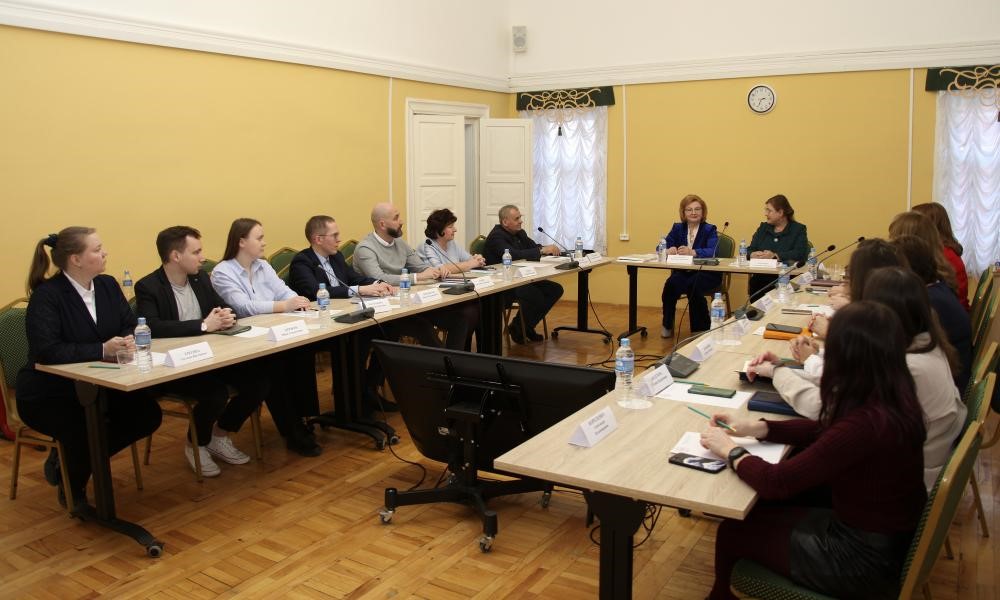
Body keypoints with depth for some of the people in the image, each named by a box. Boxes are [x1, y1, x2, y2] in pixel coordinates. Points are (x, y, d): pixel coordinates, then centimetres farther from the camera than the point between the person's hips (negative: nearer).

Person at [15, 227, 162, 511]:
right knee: (85, 431, -30)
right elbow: (47, 350, -29)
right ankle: (72, 488, 7)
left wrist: (129, 341, -22)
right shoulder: (46, 296, -18)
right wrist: (102, 350, -35)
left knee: (148, 413, -14)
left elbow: (130, 326, 2)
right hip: (48, 394, -6)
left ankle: (73, 457, 9)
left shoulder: (107, 285, 2)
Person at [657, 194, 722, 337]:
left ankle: (701, 329, -13)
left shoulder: (710, 229, 0)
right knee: (671, 283, -30)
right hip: (682, 272, 3)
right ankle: (667, 325, -10)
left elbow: (712, 252, -19)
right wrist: (668, 249, -20)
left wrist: (692, 252, -36)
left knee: (693, 286, -34)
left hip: (706, 273, -3)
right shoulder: (677, 228, 12)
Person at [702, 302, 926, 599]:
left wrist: (731, 450, -11)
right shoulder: (892, 400, -7)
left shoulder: (865, 424, -35)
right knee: (756, 512, 19)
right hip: (889, 533, 8)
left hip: (865, 558, -8)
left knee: (734, 530, 10)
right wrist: (758, 427, 0)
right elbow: (826, 430, 9)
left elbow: (776, 483, -28)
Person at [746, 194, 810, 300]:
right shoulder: (763, 227, 19)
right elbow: (750, 250, 12)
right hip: (761, 277, 3)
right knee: (753, 284, -29)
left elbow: (801, 254, -9)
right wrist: (753, 255, -12)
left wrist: (775, 256, -19)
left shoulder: (798, 229, 5)